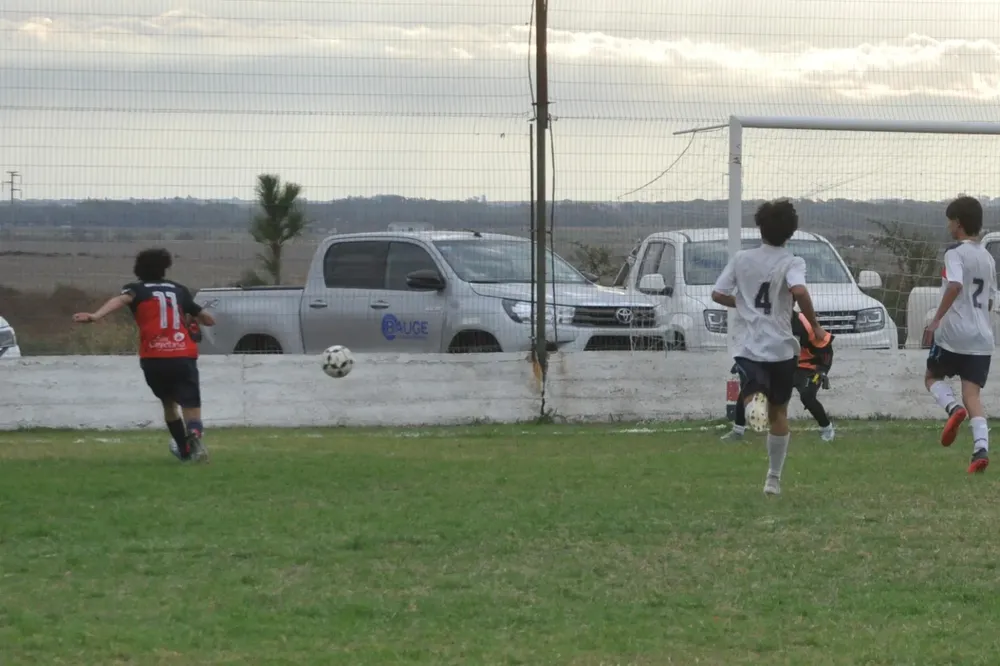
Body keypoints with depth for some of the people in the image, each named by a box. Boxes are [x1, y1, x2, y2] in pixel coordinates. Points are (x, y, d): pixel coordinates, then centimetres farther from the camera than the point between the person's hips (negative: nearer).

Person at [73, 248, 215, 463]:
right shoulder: (179, 290, 19)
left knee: (169, 403, 26)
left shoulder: (136, 290, 11)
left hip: (153, 359, 0)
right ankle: (194, 434, -40)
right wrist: (192, 316, 49)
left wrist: (95, 316, -30)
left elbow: (120, 300, -14)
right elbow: (209, 320, 26)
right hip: (183, 357, 0)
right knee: (190, 409, -6)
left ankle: (185, 449, 38)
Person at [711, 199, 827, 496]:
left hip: (748, 347, 1)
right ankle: (774, 478, 21)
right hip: (781, 347, -1)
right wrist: (815, 326, -12)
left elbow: (717, 294, 8)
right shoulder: (791, 263, -4)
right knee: (778, 411, 15)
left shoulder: (741, 259, 6)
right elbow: (799, 291, -24)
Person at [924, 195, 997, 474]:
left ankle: (954, 408, -13)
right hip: (982, 337, 6)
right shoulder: (988, 258, 17)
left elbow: (955, 285, -24)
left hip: (953, 333, -6)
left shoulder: (956, 252, -7)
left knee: (932, 376, 17)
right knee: (972, 394, 1)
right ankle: (981, 448, -19)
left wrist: (938, 318, -17)